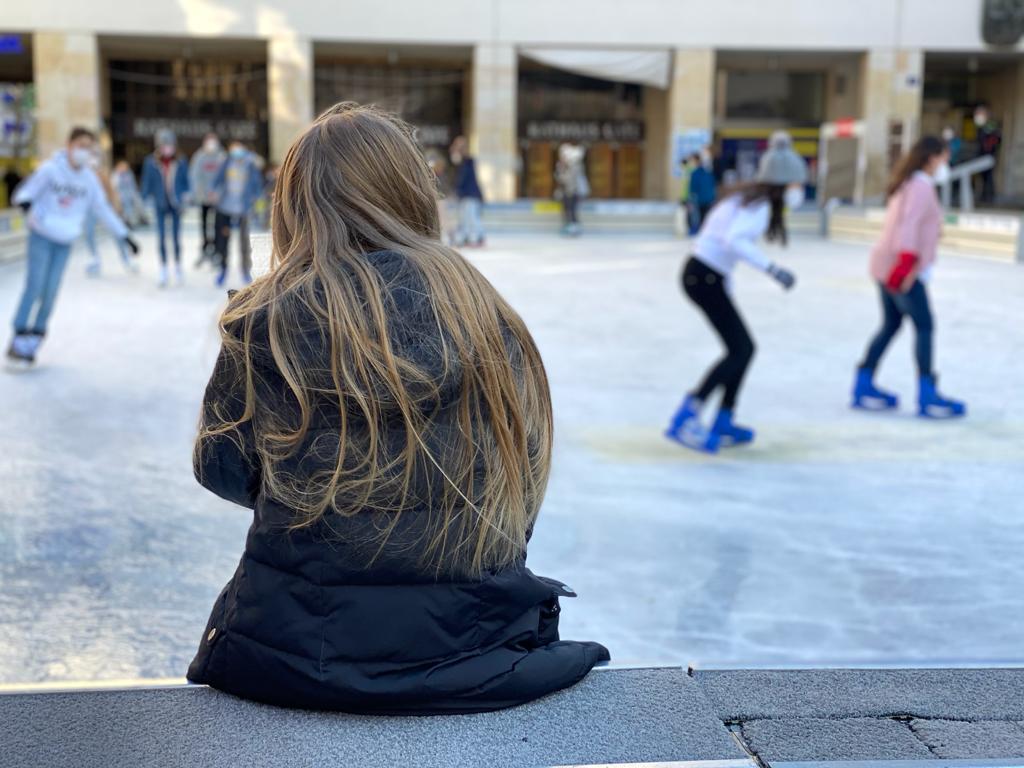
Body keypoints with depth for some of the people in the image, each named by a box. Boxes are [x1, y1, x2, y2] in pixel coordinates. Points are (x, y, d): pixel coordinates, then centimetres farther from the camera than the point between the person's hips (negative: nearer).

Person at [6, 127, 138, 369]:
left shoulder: (89, 179, 2)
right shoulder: (50, 169, -10)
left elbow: (104, 209, 9)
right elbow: (25, 192, -12)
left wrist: (125, 236, 8)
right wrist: (26, 202, -37)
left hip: (65, 242, 4)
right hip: (41, 237, -4)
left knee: (50, 292, 0)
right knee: (34, 287, -11)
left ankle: (35, 339, 12)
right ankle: (19, 340, -5)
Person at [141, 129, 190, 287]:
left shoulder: (181, 163, 0)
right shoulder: (151, 162, -3)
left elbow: (186, 181, 10)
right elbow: (146, 183, 4)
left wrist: (185, 195, -3)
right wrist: (147, 200, 0)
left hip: (176, 203, 1)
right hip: (160, 204, -1)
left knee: (176, 236, 6)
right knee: (161, 237, -1)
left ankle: (178, 265, 27)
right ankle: (163, 270, 8)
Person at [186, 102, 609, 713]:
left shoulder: (266, 321, -11)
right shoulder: (486, 312, -7)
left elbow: (222, 470, 4)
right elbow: (522, 485, 2)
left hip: (297, 651, 0)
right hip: (466, 636, 1)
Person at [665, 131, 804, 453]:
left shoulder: (748, 197, 15)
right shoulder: (760, 204, -13)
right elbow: (735, 241, -28)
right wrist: (772, 269, -28)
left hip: (702, 274, 10)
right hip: (706, 278, -10)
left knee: (744, 348, 13)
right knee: (739, 351, -8)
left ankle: (723, 423, 17)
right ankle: (685, 420, -10)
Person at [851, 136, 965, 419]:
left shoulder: (906, 184, 17)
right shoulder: (922, 186, -12)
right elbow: (910, 223, -24)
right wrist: (908, 260, -31)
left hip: (886, 265, 10)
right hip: (905, 270, -10)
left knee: (891, 325, 14)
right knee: (925, 327, -6)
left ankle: (863, 387, 15)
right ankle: (926, 396, -7)